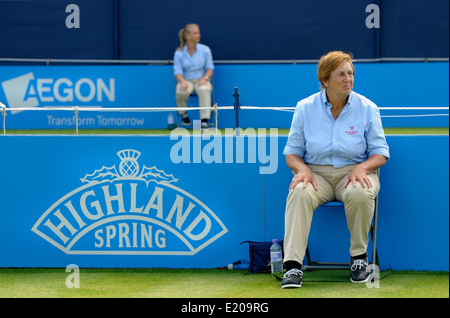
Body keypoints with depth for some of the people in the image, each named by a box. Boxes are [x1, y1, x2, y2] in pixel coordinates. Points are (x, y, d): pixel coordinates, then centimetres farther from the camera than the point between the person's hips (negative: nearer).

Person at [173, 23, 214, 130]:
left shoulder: (205, 50, 1)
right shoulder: (179, 53, 0)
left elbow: (210, 68, 3)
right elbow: (177, 71, -3)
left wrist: (204, 78, -18)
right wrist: (182, 81, -25)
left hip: (201, 80, 0)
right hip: (186, 80, 0)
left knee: (204, 89, -37)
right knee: (181, 91, -36)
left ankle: (204, 121, -36)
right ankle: (183, 114, -3)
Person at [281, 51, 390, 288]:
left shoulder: (367, 108, 3)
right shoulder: (305, 108, 4)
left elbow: (380, 152, 5)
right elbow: (292, 152, 9)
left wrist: (361, 168, -16)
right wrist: (302, 169, -13)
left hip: (353, 173, 0)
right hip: (316, 173, 1)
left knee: (359, 193, -37)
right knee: (300, 193, -34)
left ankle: (359, 256, -15)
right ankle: (293, 265, -38)